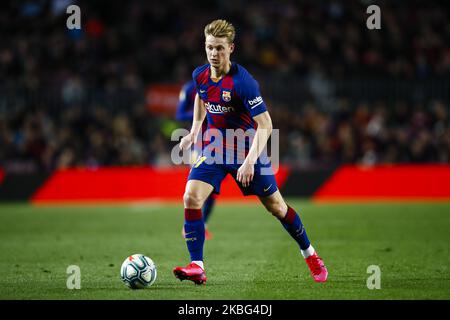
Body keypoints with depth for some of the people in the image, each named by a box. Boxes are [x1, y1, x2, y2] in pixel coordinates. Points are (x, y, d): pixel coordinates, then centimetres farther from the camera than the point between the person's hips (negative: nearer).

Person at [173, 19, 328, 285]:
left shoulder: (243, 81, -24)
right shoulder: (200, 76, -5)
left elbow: (265, 125, -26)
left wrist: (249, 162, -34)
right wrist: (194, 132, 18)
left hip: (246, 151, -4)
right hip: (215, 149, 4)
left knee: (276, 206, 7)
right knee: (191, 198, -17)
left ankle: (310, 255, 30)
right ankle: (197, 267, -15)